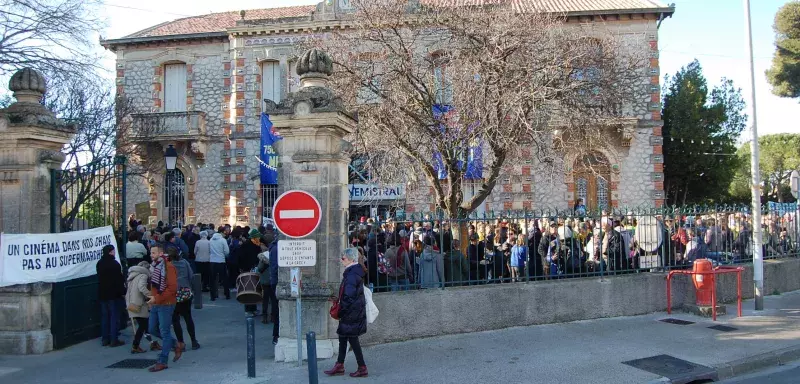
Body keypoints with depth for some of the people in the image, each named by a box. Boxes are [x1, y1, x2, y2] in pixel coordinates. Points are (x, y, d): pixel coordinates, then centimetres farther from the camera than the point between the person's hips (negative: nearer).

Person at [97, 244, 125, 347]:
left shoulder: (99, 263, 9)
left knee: (104, 316, 12)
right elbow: (119, 280, -17)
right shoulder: (114, 264, -16)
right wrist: (122, 292, -9)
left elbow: (100, 278, 17)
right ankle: (114, 339, -1)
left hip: (102, 293, 7)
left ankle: (105, 339, 16)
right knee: (114, 316, -2)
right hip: (113, 294, -7)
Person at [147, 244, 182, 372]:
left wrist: (157, 298, -21)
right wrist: (152, 298, 11)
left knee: (165, 332, -1)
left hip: (166, 305, -9)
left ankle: (162, 362, 6)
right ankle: (176, 346, 29)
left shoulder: (168, 267, -15)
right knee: (153, 329, 13)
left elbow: (172, 288, -21)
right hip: (155, 304, 9)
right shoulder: (154, 266, 12)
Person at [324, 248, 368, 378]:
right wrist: (341, 310, 18)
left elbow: (348, 296, -23)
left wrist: (341, 311, -12)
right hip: (356, 311, 10)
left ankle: (362, 368, 9)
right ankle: (339, 366, 24)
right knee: (343, 337, 15)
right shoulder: (356, 271, 9)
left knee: (352, 339, 0)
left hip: (351, 312, -10)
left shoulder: (352, 274, -21)